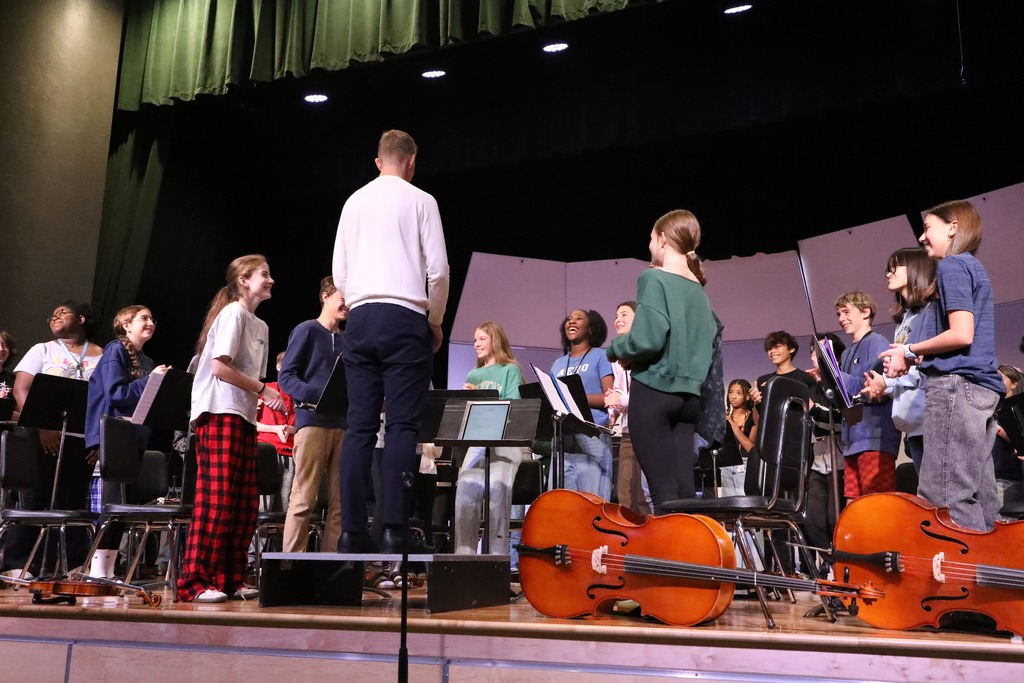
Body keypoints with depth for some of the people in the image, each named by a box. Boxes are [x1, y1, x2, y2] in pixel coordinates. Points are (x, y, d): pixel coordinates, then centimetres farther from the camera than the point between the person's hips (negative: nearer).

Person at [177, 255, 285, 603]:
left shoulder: (260, 326, 21)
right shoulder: (232, 314, -6)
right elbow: (220, 368, -16)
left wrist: (269, 398, 5)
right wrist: (263, 389, -11)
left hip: (243, 418, 9)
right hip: (219, 414, -9)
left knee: (245, 502, 7)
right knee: (216, 498, -12)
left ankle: (229, 579, 13)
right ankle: (195, 581, -9)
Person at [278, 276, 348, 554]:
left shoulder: (346, 340, 19)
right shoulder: (307, 331, 2)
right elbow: (286, 377, -4)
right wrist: (319, 395, -19)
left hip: (342, 424, 6)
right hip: (312, 421, -6)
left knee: (340, 500, 4)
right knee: (304, 498, -7)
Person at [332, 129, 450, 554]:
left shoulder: (354, 202, 16)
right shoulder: (419, 200, 3)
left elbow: (339, 273, 14)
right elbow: (438, 270, -3)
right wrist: (435, 321, 8)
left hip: (360, 317, 4)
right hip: (405, 317, -4)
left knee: (360, 426, 2)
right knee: (402, 426, -7)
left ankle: (352, 531, -1)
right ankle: (394, 530, -13)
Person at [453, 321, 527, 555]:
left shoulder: (510, 370, 10)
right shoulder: (473, 376, 24)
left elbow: (513, 406, -4)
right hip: (478, 440, 4)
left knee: (497, 485, -29)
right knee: (466, 485, -23)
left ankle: (498, 552, -23)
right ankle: (464, 552, -20)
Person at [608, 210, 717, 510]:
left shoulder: (654, 279, -8)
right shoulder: (698, 289, 13)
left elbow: (648, 339, -18)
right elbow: (709, 343, 14)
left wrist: (615, 349, -1)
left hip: (654, 390, -7)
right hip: (688, 394, 7)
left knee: (663, 491, -5)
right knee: (684, 489, 6)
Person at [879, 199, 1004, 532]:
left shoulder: (952, 265, -5)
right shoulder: (975, 268, 24)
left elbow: (961, 334, -17)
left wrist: (909, 349, -4)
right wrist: (917, 355, 14)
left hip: (956, 383, -10)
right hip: (981, 386, 10)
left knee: (944, 496, -13)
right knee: (978, 497, 8)